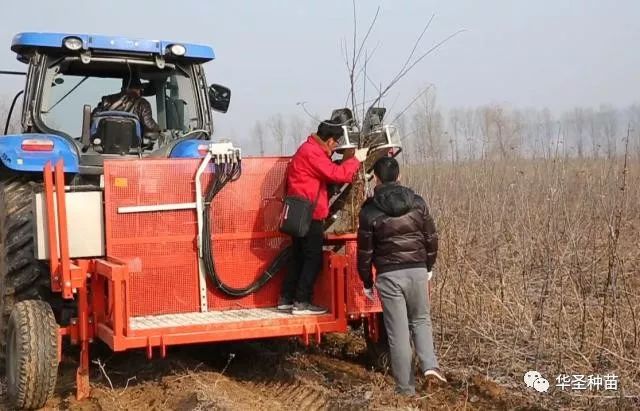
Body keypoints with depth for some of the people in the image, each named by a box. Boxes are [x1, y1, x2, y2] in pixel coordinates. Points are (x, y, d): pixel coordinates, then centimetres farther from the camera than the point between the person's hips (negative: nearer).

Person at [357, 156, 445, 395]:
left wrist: (367, 282, 10)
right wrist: (428, 266, 22)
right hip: (417, 270, 3)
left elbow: (365, 250, -1)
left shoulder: (370, 210, -5)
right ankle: (430, 365, -1)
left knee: (398, 331, 4)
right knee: (420, 319, 21)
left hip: (388, 275, -2)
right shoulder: (417, 203, 3)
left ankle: (406, 387, 10)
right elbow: (431, 238, 7)